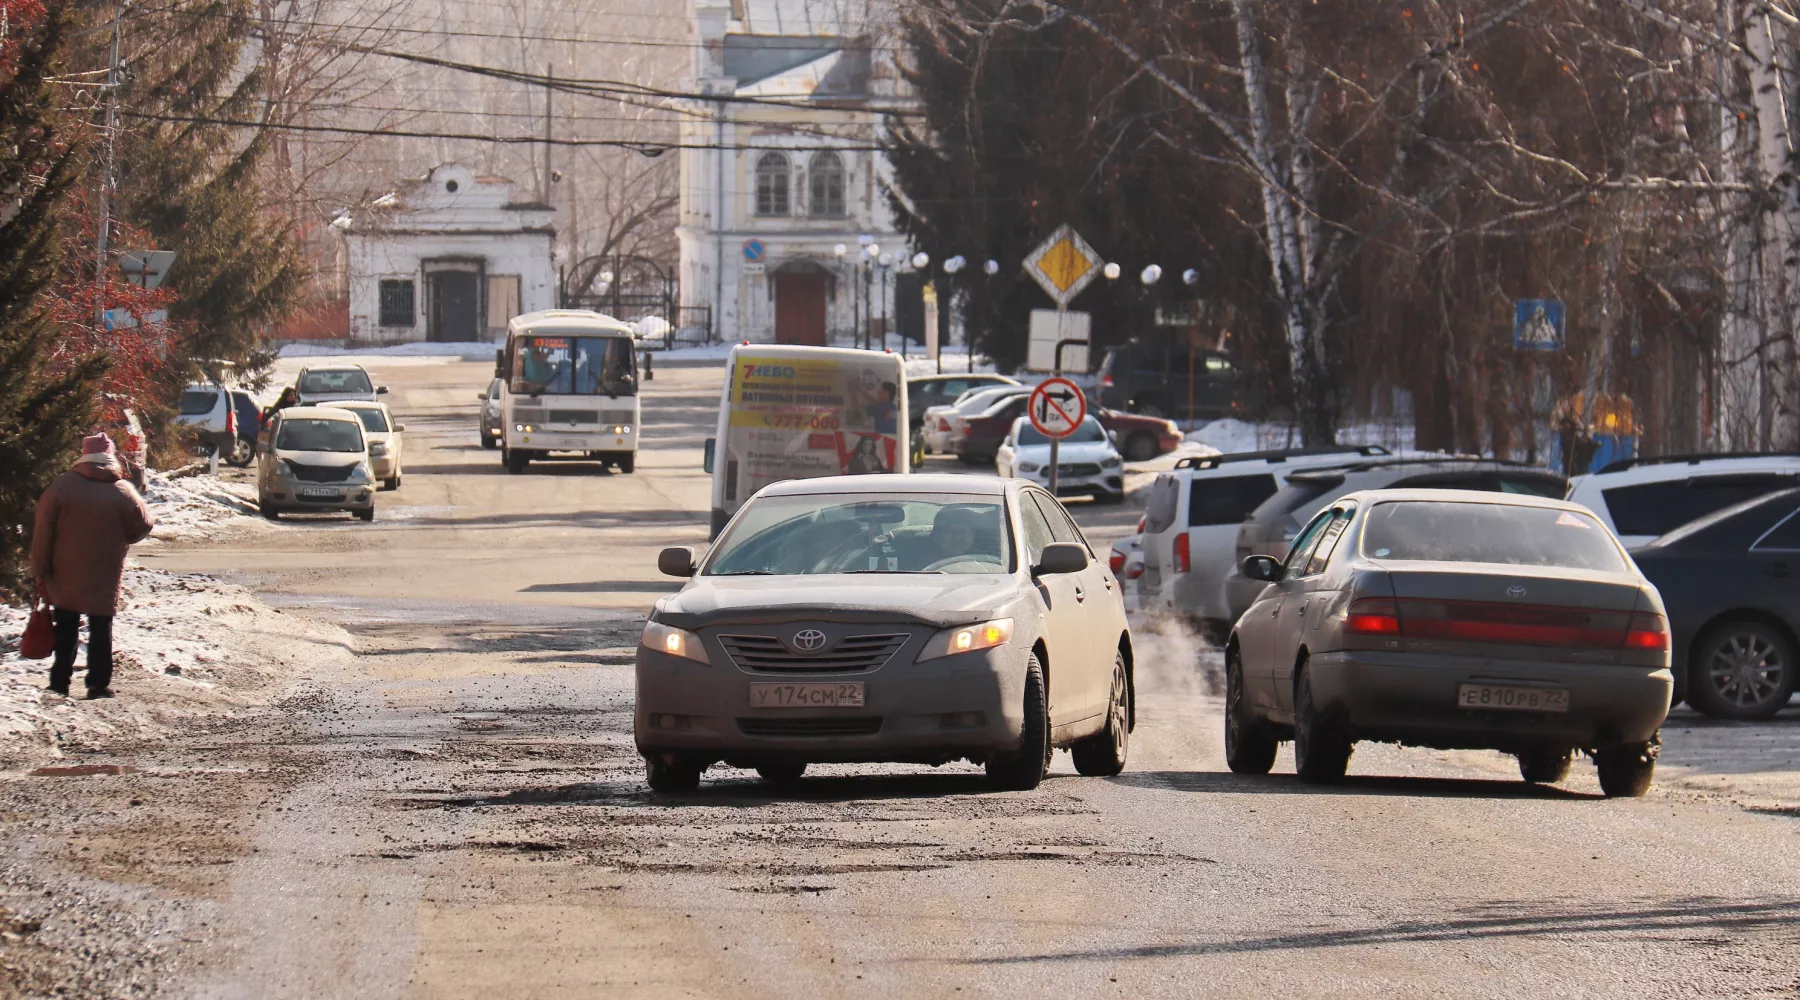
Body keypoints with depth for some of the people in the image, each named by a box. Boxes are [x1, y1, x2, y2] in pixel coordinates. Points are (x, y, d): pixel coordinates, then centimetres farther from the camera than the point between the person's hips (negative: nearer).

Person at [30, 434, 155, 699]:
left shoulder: (62, 486, -9)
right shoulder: (123, 492, -10)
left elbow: (42, 533, -7)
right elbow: (142, 528, 2)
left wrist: (41, 571, 0)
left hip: (64, 578, 1)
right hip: (104, 578, -1)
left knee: (66, 628, 13)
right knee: (101, 628, 8)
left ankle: (60, 680, 14)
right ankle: (99, 683, 5)